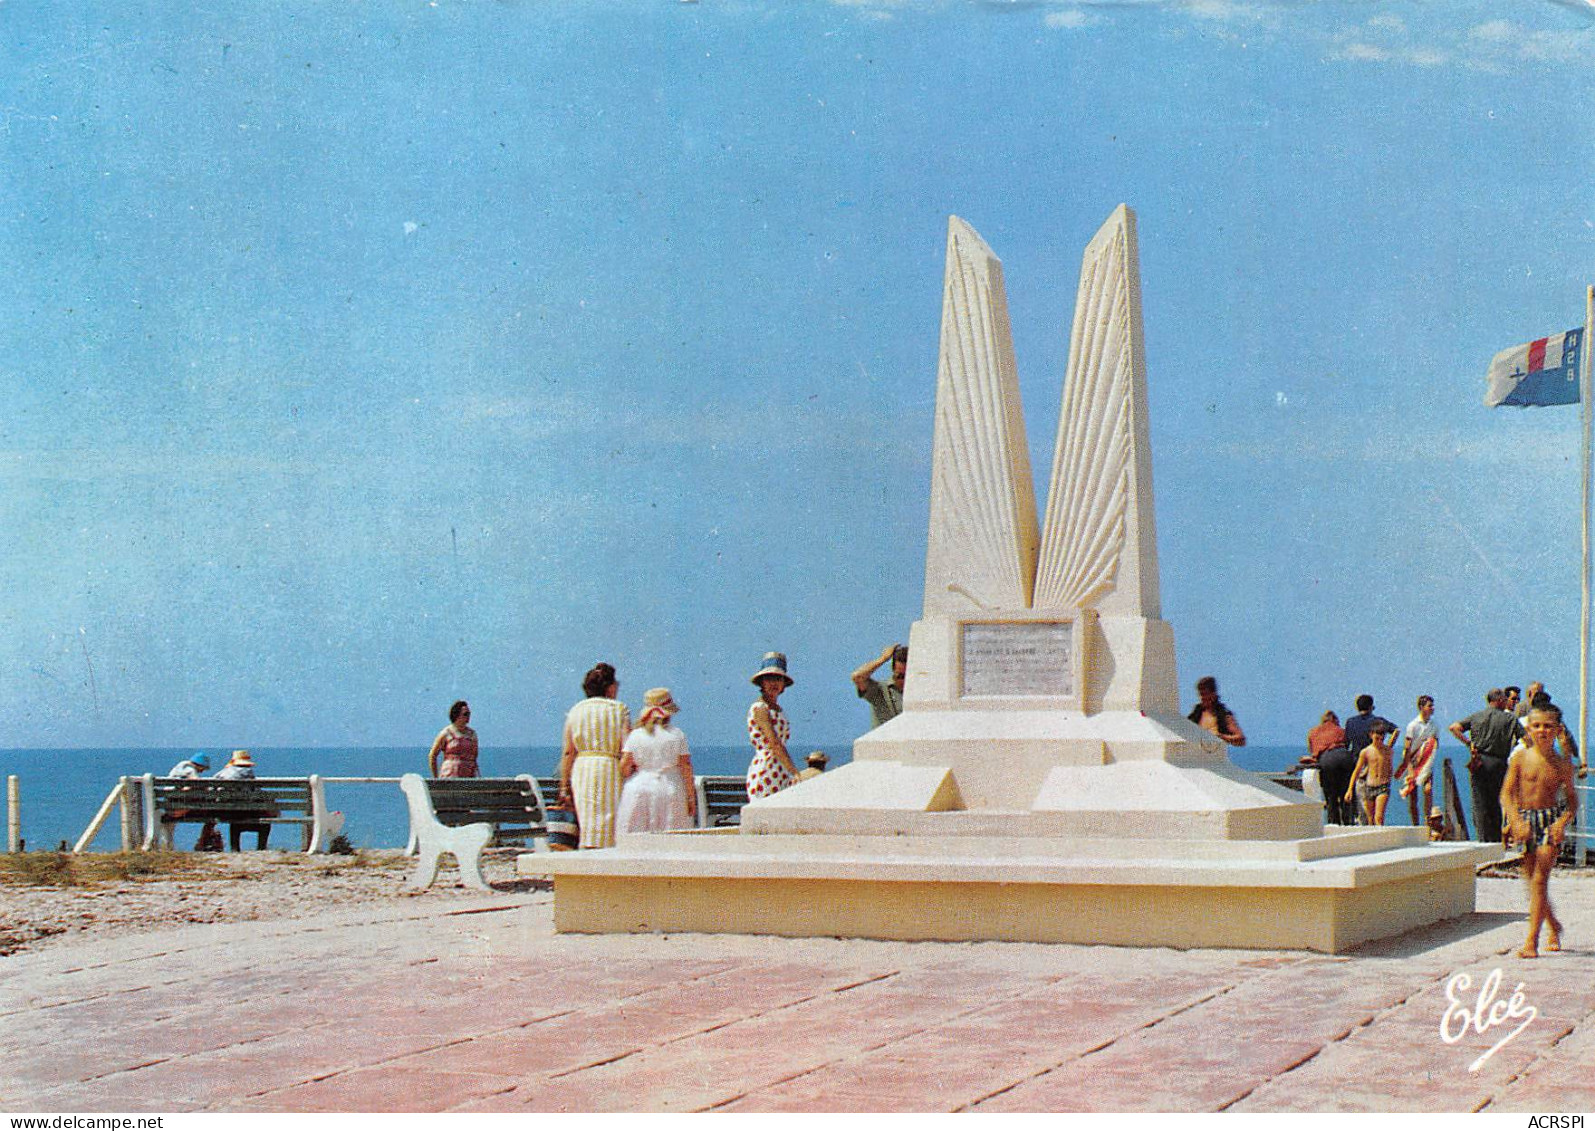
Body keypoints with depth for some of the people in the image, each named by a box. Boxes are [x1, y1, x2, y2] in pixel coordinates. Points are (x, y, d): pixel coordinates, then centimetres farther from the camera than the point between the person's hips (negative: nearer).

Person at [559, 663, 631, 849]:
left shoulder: (575, 711, 10)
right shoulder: (619, 710, -1)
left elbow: (567, 753, 6)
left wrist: (564, 787, 9)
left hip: (580, 770, 4)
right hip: (610, 768, -4)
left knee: (588, 826, 9)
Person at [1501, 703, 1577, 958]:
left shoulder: (1562, 765, -1)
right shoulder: (1521, 760, -1)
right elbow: (1507, 793, -3)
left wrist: (1562, 822, -12)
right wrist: (1516, 822, -17)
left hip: (1550, 820, -2)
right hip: (1524, 819, 2)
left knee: (1539, 880, -11)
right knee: (1533, 881, 10)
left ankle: (1532, 941, -12)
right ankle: (1554, 926, 36)